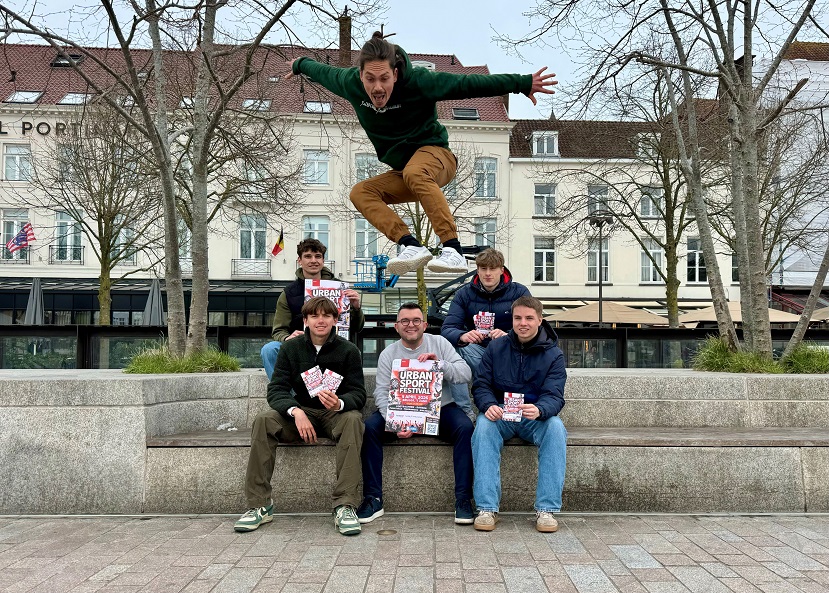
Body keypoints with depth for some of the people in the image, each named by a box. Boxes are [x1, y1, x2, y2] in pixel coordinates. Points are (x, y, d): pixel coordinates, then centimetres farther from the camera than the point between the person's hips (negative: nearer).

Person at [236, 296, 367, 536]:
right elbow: (276, 390, -6)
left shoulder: (348, 351, -5)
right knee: (263, 420, -25)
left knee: (353, 420, -35)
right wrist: (295, 411, -28)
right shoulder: (291, 348, 1)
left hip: (336, 413, -2)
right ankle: (259, 505, -20)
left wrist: (340, 403, -34)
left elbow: (358, 393, -9)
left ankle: (345, 506, -36)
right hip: (302, 412, 2)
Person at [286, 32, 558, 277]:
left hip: (434, 152, -6)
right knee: (361, 192, -16)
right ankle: (411, 246, -32)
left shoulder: (418, 81, -21)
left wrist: (523, 83, -22)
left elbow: (468, 83, -22)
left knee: (414, 173, -40)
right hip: (401, 172, 6)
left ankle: (453, 250, -46)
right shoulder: (351, 83, -7)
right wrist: (299, 65, 34)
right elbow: (324, 72, 15)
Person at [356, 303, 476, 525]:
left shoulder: (439, 343, 4)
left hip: (440, 409, 0)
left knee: (465, 427, -28)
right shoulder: (388, 354, 4)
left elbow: (465, 374, -5)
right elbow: (382, 393, -4)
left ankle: (463, 499, -19)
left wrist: (439, 363, -24)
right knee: (369, 427, -24)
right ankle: (373, 499, -16)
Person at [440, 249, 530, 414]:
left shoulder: (519, 292, -1)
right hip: (477, 350, 2)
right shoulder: (464, 294, 2)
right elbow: (447, 329, -9)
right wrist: (463, 336, -34)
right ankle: (464, 411, -21)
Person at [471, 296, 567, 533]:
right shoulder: (496, 348, 3)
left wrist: (539, 410, -37)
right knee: (483, 424, -32)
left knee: (556, 427, -32)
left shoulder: (553, 355, -1)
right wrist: (489, 405, -25)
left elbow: (554, 396, -12)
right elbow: (481, 385, -1)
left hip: (536, 419, 0)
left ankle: (547, 509, -27)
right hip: (500, 415, 0)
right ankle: (487, 508, -32)